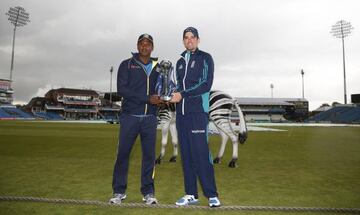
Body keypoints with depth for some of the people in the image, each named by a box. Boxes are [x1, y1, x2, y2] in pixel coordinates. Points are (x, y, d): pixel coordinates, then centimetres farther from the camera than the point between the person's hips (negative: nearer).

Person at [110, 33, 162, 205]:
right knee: (123, 153, 2)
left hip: (150, 118, 2)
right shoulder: (127, 65, 2)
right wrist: (147, 98, -17)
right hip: (129, 117, -2)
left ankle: (148, 192, 16)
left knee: (149, 154, 4)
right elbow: (121, 89, -10)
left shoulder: (157, 67, 11)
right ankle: (119, 191, 17)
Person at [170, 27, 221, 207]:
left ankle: (211, 194, 3)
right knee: (186, 154, 6)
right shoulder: (180, 62, 20)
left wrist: (183, 95, -14)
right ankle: (191, 194, 14)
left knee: (201, 152, -9)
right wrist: (174, 95, 3)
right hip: (182, 113, 6)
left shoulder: (205, 58, 3)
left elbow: (206, 84, -10)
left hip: (198, 112, -6)